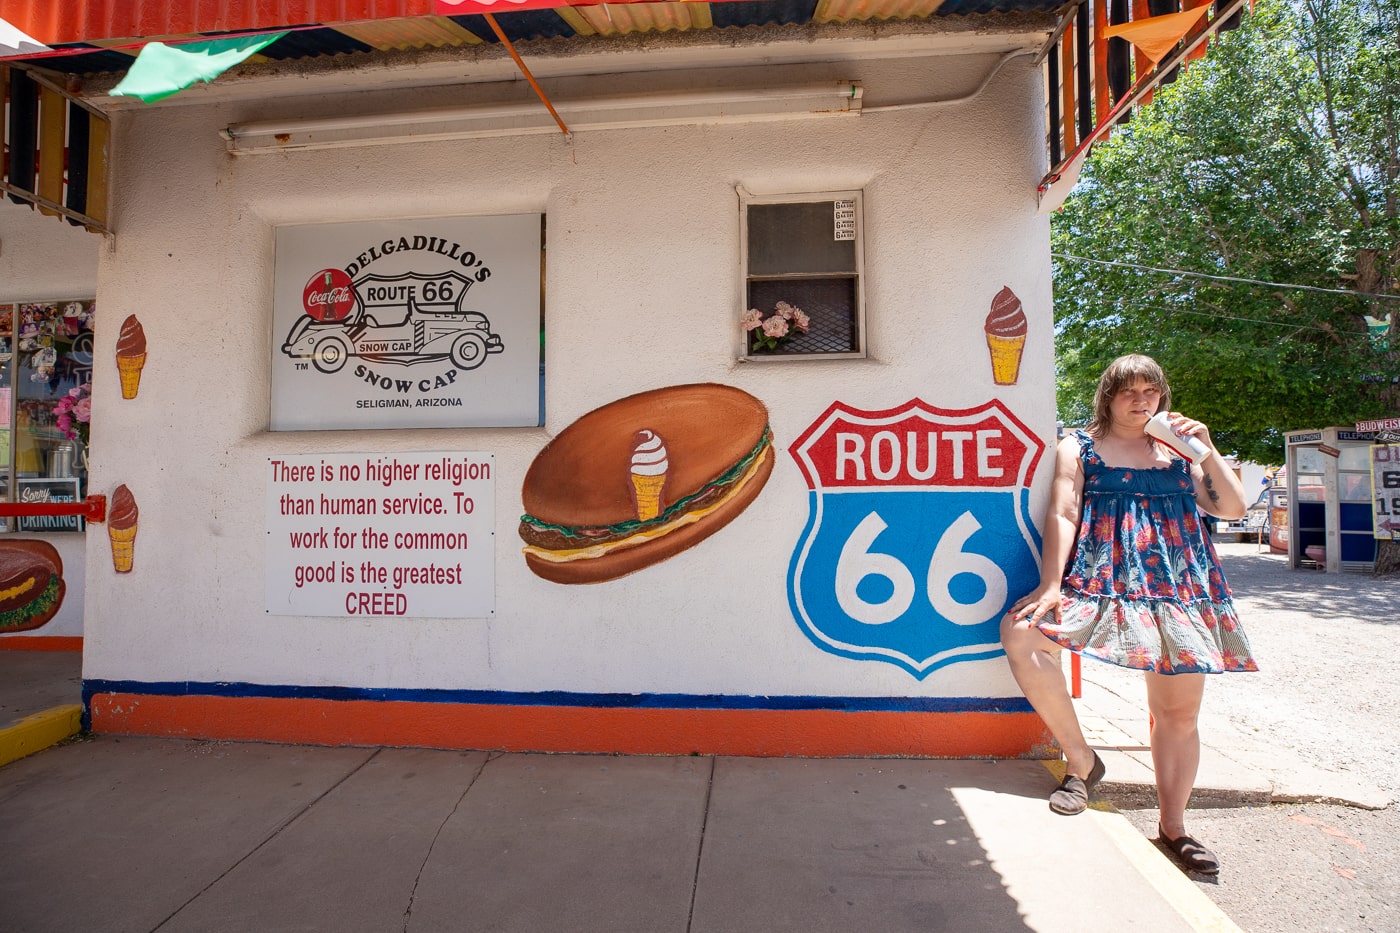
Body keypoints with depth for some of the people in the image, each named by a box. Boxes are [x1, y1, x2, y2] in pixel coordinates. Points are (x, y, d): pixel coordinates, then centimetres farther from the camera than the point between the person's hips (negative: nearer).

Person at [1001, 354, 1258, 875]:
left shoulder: (1177, 450, 16)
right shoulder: (1080, 447, 7)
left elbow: (1233, 508, 11)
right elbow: (1063, 514, -3)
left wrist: (1206, 450, -1)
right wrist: (1051, 584, -13)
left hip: (1180, 589, 3)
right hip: (1102, 583, -2)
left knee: (1179, 712, 5)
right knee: (1020, 633, -26)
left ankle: (1173, 826, 25)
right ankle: (1081, 761, -8)